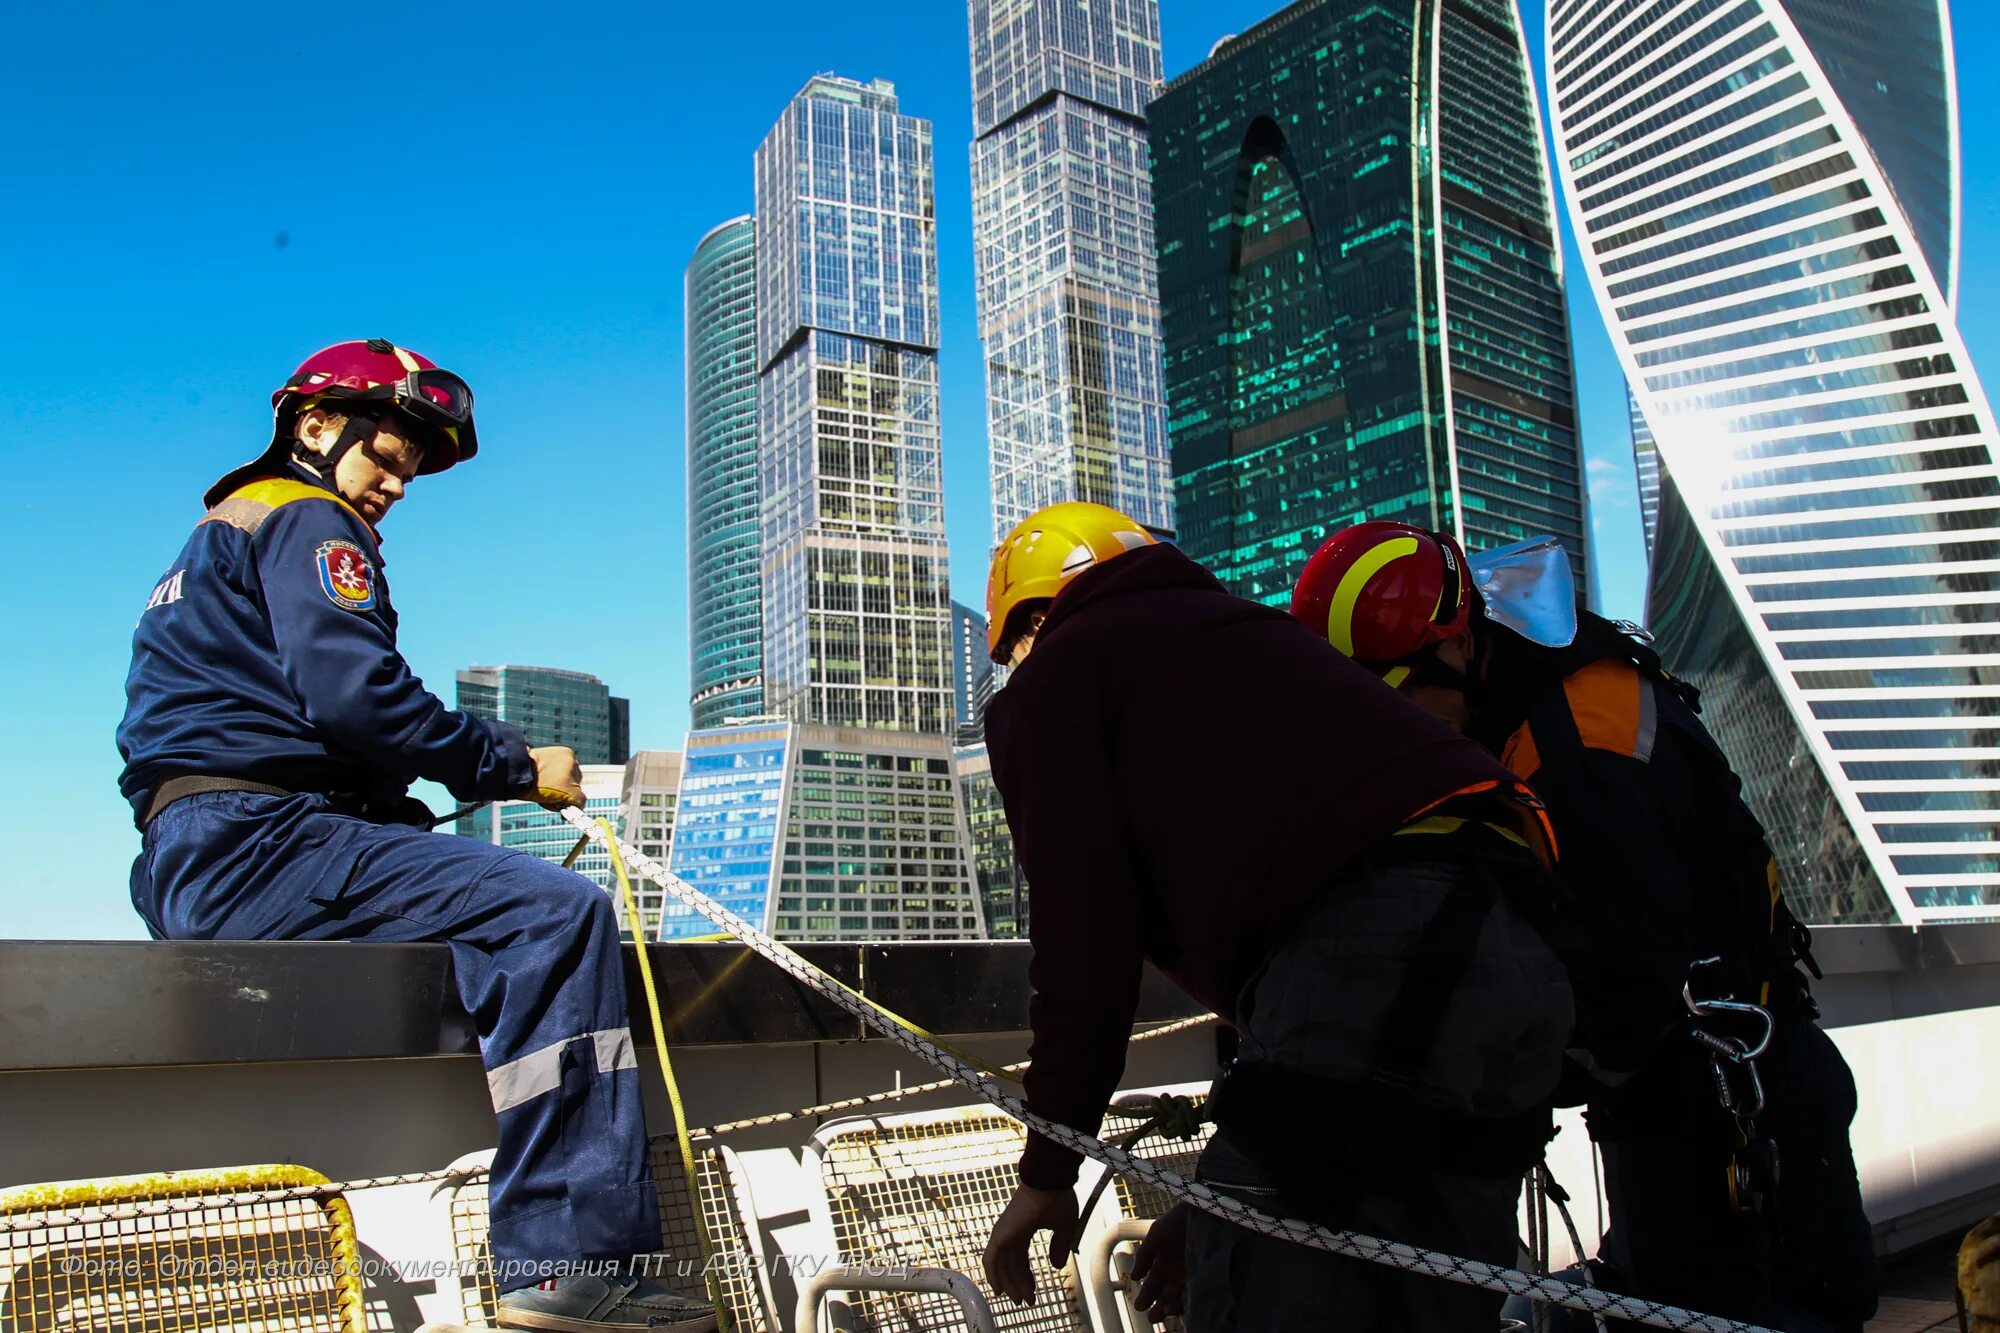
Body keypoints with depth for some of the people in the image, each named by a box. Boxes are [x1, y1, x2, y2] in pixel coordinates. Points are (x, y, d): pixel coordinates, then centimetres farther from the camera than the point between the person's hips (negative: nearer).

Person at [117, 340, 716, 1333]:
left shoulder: (227, 530, 32)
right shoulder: (305, 519, 0)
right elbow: (354, 696, -18)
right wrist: (516, 767, -6)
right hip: (256, 842, -10)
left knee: (531, 927, 10)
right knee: (556, 915, -23)